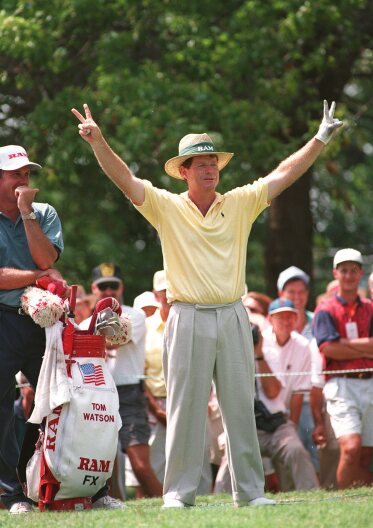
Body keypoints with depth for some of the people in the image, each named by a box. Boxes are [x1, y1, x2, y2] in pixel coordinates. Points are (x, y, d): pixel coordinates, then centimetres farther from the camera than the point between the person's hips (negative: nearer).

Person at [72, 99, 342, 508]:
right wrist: (98, 143, -21)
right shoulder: (167, 207, 2)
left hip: (232, 317, 2)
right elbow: (125, 179, -7)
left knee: (241, 406, 6)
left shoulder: (240, 203, 8)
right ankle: (179, 493, 2)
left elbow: (283, 175, 8)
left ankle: (250, 491, 11)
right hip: (188, 318, -2)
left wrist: (320, 139, 3)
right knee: (185, 407, 0)